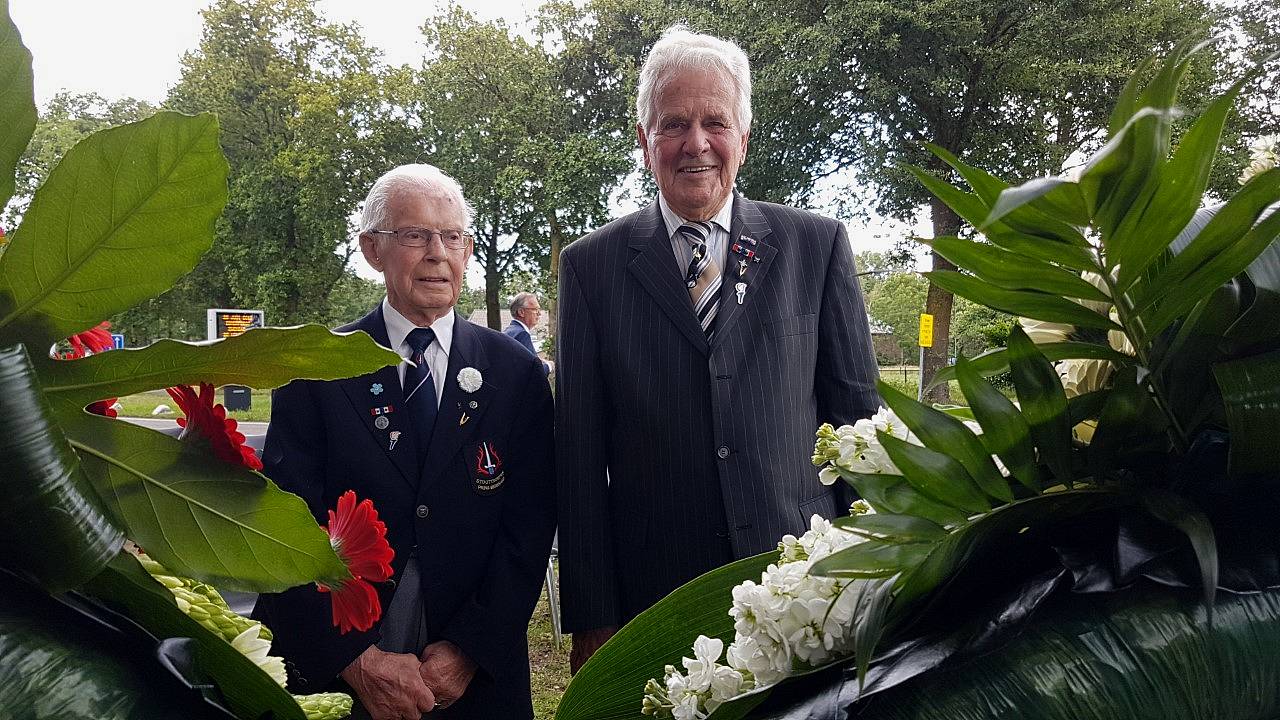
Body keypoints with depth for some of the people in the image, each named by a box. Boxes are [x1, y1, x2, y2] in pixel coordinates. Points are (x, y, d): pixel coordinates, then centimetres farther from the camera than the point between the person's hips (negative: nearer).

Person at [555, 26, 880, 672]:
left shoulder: (817, 245, 1)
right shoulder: (591, 265, -1)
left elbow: (856, 415, 3)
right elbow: (579, 452, -1)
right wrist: (591, 620, -3)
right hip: (651, 592, 0)